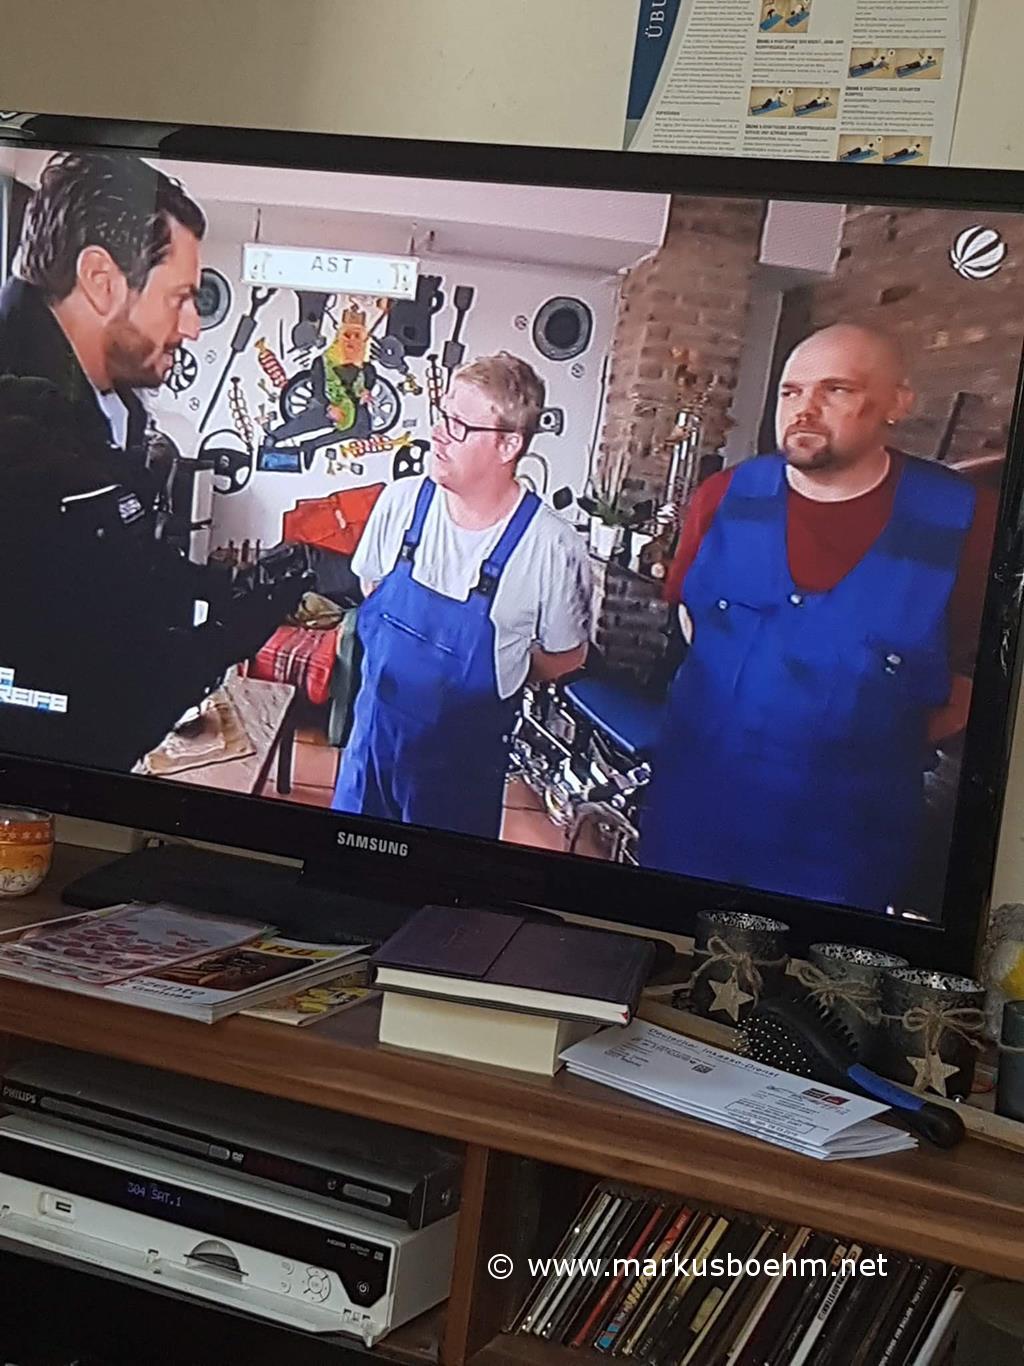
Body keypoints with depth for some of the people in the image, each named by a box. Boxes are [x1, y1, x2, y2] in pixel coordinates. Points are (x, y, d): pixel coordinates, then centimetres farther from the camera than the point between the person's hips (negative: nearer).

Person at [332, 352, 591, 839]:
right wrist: (410, 654, 2)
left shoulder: (552, 547, -22)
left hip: (465, 759, -3)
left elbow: (565, 658, -6)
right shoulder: (402, 501, -10)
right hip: (375, 731, 4)